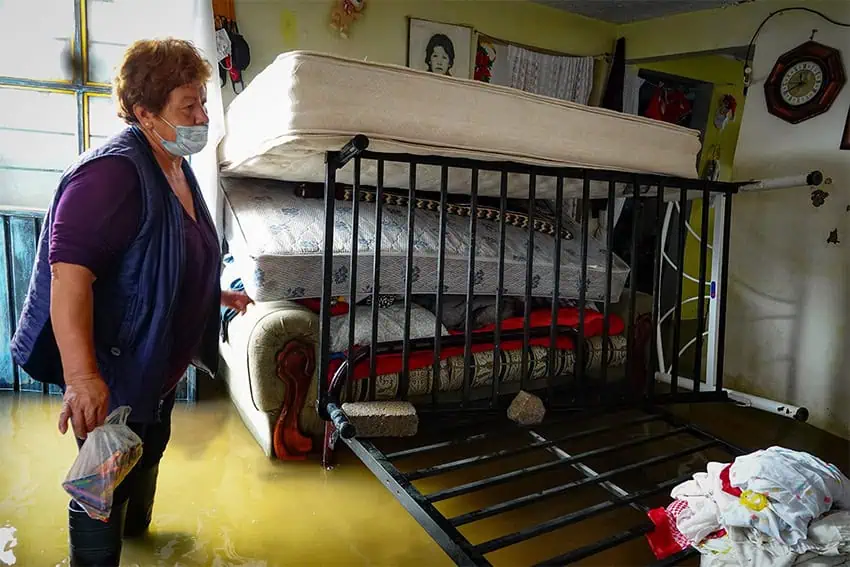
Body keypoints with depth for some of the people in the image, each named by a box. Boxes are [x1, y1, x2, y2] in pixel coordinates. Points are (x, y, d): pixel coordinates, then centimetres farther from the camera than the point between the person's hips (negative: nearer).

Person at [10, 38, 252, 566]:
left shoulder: (178, 169, 5)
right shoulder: (111, 172, -27)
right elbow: (69, 272, -35)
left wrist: (219, 295, 18)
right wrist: (81, 376, -42)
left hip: (159, 363, 10)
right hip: (110, 372, -10)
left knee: (149, 452, 30)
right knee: (106, 480, 9)